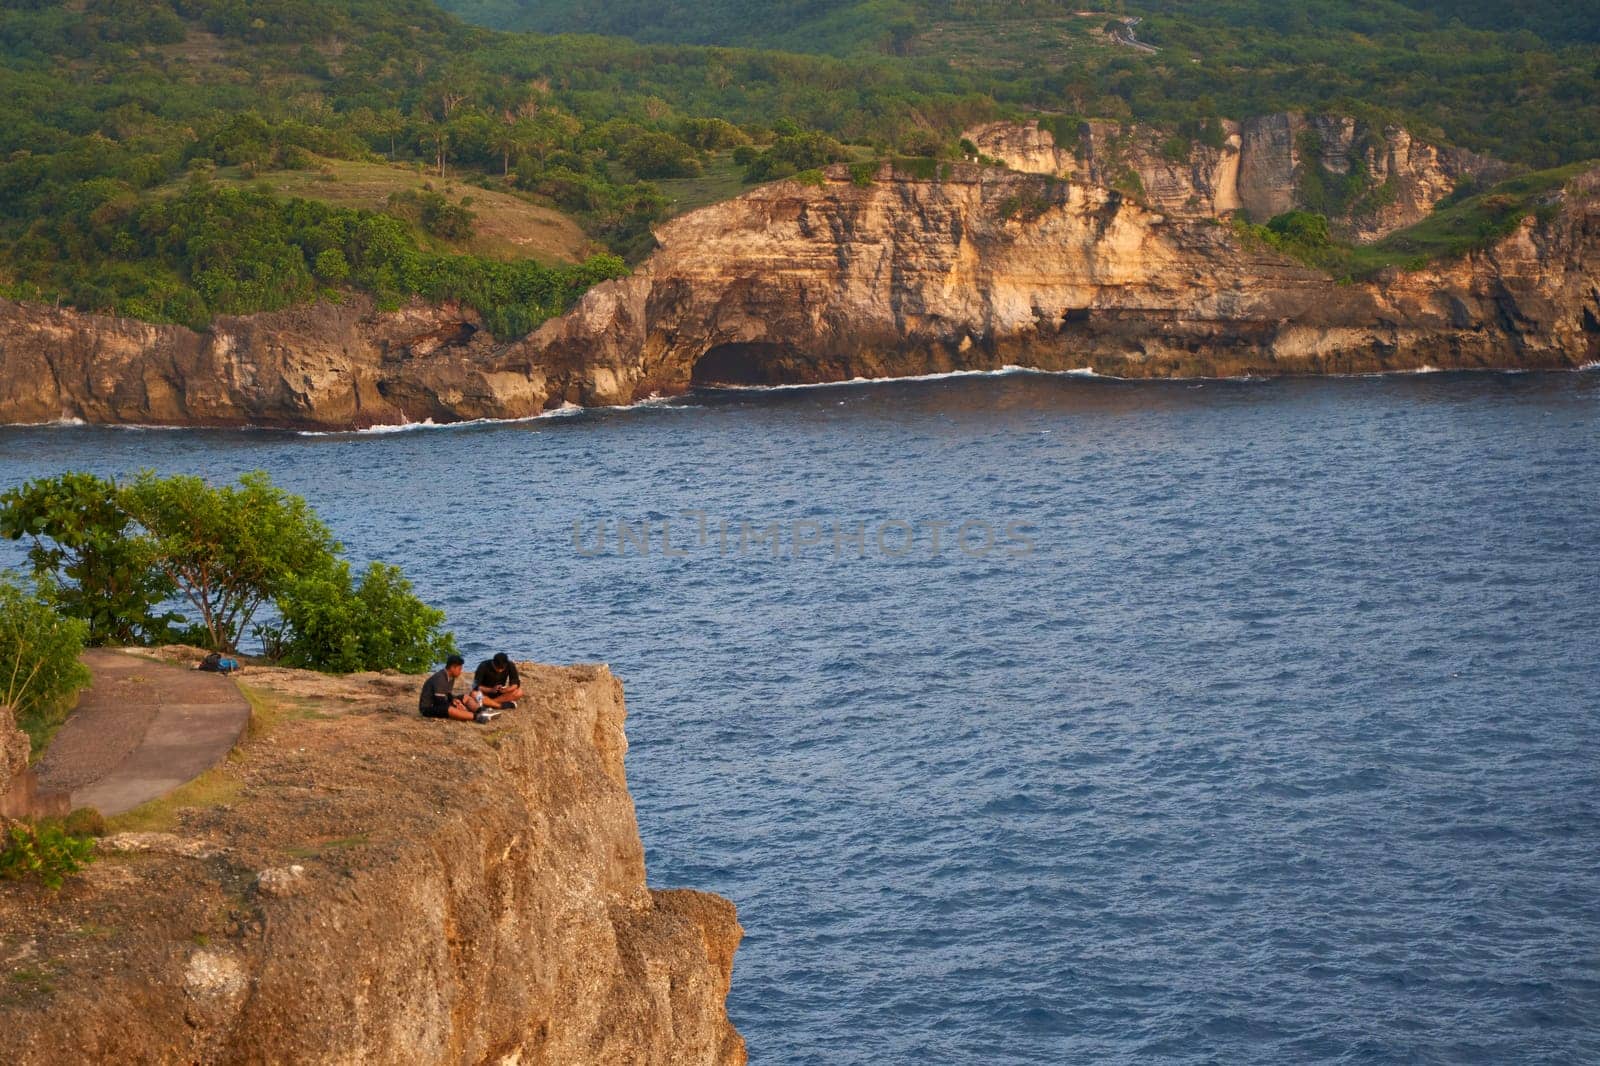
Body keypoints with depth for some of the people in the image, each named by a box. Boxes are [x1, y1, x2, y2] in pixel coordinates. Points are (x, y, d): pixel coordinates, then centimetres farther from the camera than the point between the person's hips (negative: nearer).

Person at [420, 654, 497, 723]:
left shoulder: (451, 677, 5)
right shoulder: (440, 679, -24)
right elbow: (440, 701, -27)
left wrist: (454, 700, -9)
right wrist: (456, 705, -18)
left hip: (442, 703, 10)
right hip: (428, 707, -10)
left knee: (466, 697, 5)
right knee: (449, 709, -38)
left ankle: (481, 711, -23)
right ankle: (477, 717, -52)